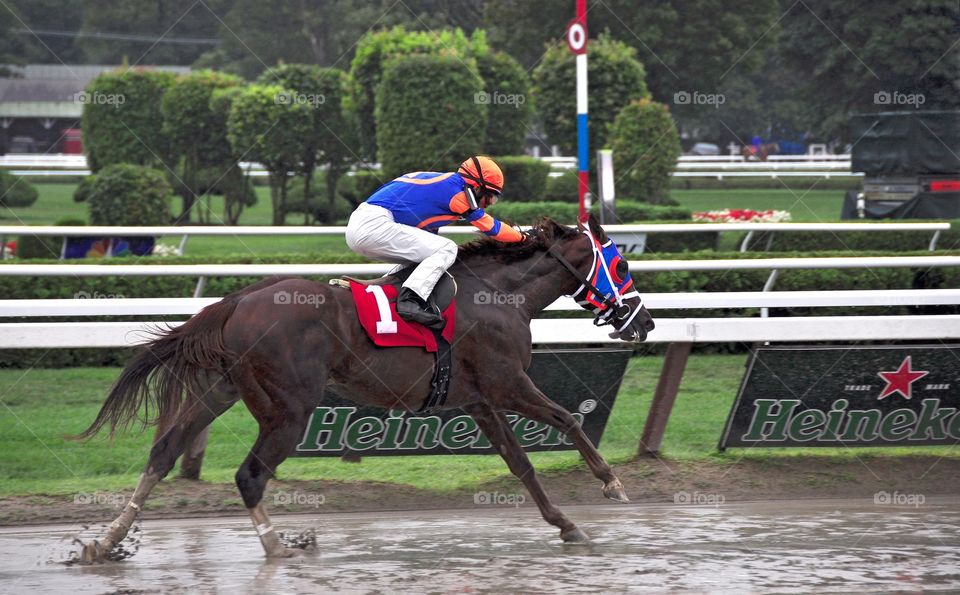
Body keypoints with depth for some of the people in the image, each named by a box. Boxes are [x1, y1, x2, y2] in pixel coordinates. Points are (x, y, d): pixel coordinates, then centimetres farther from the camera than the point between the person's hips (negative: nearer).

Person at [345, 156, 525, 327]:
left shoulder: (440, 180, 23)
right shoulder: (456, 188, -3)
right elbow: (490, 227, 6)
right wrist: (522, 236, 20)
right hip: (374, 226, -10)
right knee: (446, 249, -11)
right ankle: (411, 300, -26)